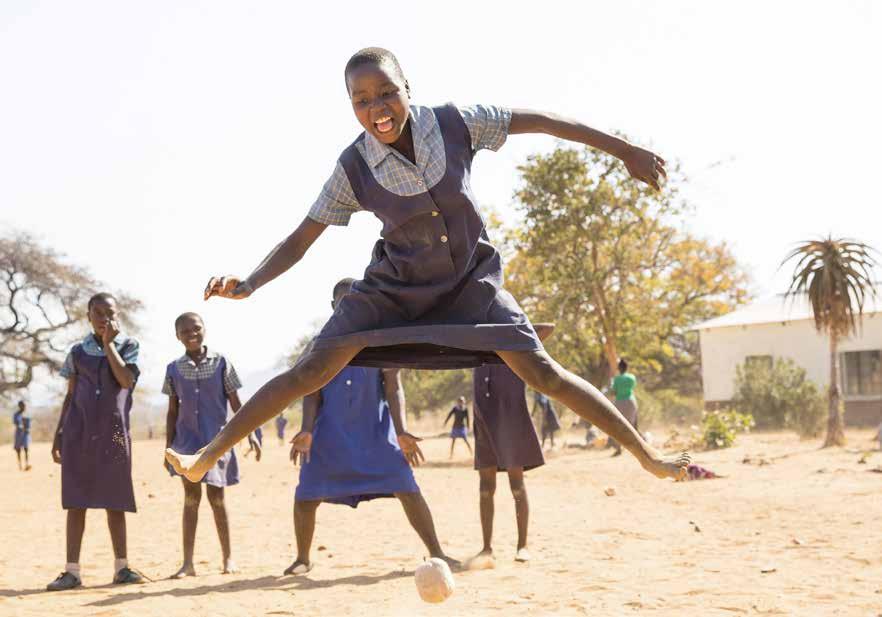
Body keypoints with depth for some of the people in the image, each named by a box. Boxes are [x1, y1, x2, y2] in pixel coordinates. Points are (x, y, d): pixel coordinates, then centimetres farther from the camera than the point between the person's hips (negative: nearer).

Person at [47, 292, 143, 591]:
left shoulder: (128, 345, 3)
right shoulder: (78, 352, 8)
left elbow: (127, 381, -14)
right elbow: (70, 396, 12)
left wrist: (108, 343, -9)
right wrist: (57, 435, 8)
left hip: (113, 432, -1)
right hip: (78, 432, 1)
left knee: (114, 501, 2)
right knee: (75, 501, -1)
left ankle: (121, 567, 9)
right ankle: (72, 570, 1)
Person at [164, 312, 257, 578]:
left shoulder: (221, 363, -1)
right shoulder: (174, 369, 4)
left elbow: (236, 404, 1)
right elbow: (173, 411, 8)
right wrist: (168, 448, 6)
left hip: (216, 439, -1)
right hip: (187, 440, 1)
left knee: (216, 497, 3)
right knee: (191, 497, 0)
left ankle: (228, 558, 16)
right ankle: (187, 562, 3)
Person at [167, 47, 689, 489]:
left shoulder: (455, 124, -18)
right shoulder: (353, 169, -17)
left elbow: (538, 121, -9)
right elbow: (301, 240, -11)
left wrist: (625, 151, -7)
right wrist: (249, 284, -29)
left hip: (471, 279, 0)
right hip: (397, 286, 0)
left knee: (543, 372, -9)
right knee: (310, 371, -11)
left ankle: (647, 456, 4)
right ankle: (205, 459, -1)